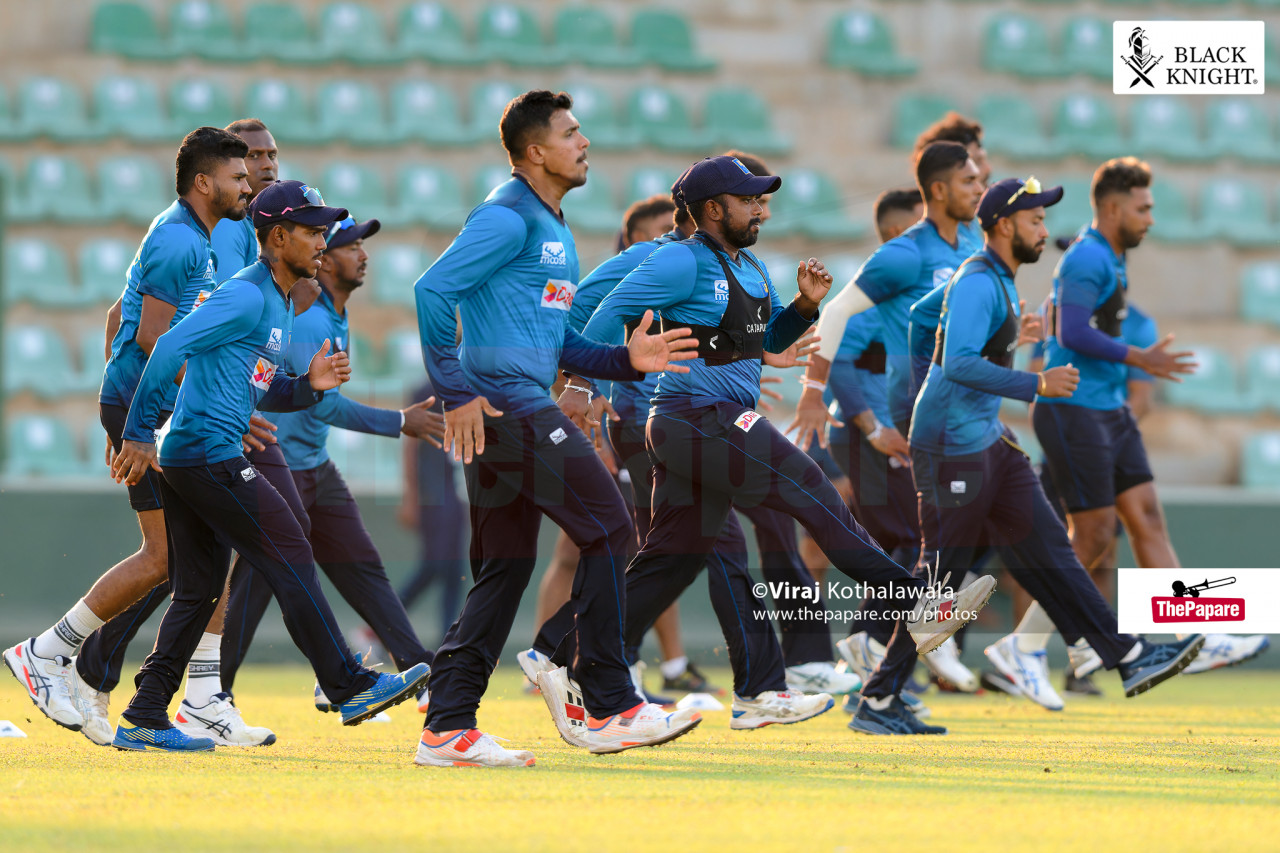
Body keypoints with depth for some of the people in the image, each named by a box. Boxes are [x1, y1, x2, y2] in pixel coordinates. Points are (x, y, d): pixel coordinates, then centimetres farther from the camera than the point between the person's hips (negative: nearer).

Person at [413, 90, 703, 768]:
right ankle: (606, 707, -6)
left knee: (505, 566, 9)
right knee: (606, 526, -10)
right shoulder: (508, 217, -8)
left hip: (527, 410, 10)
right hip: (502, 402, -10)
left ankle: (447, 728, 8)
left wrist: (625, 360, 9)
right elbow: (433, 289, -17)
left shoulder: (555, 232, 23)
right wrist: (457, 393, -20)